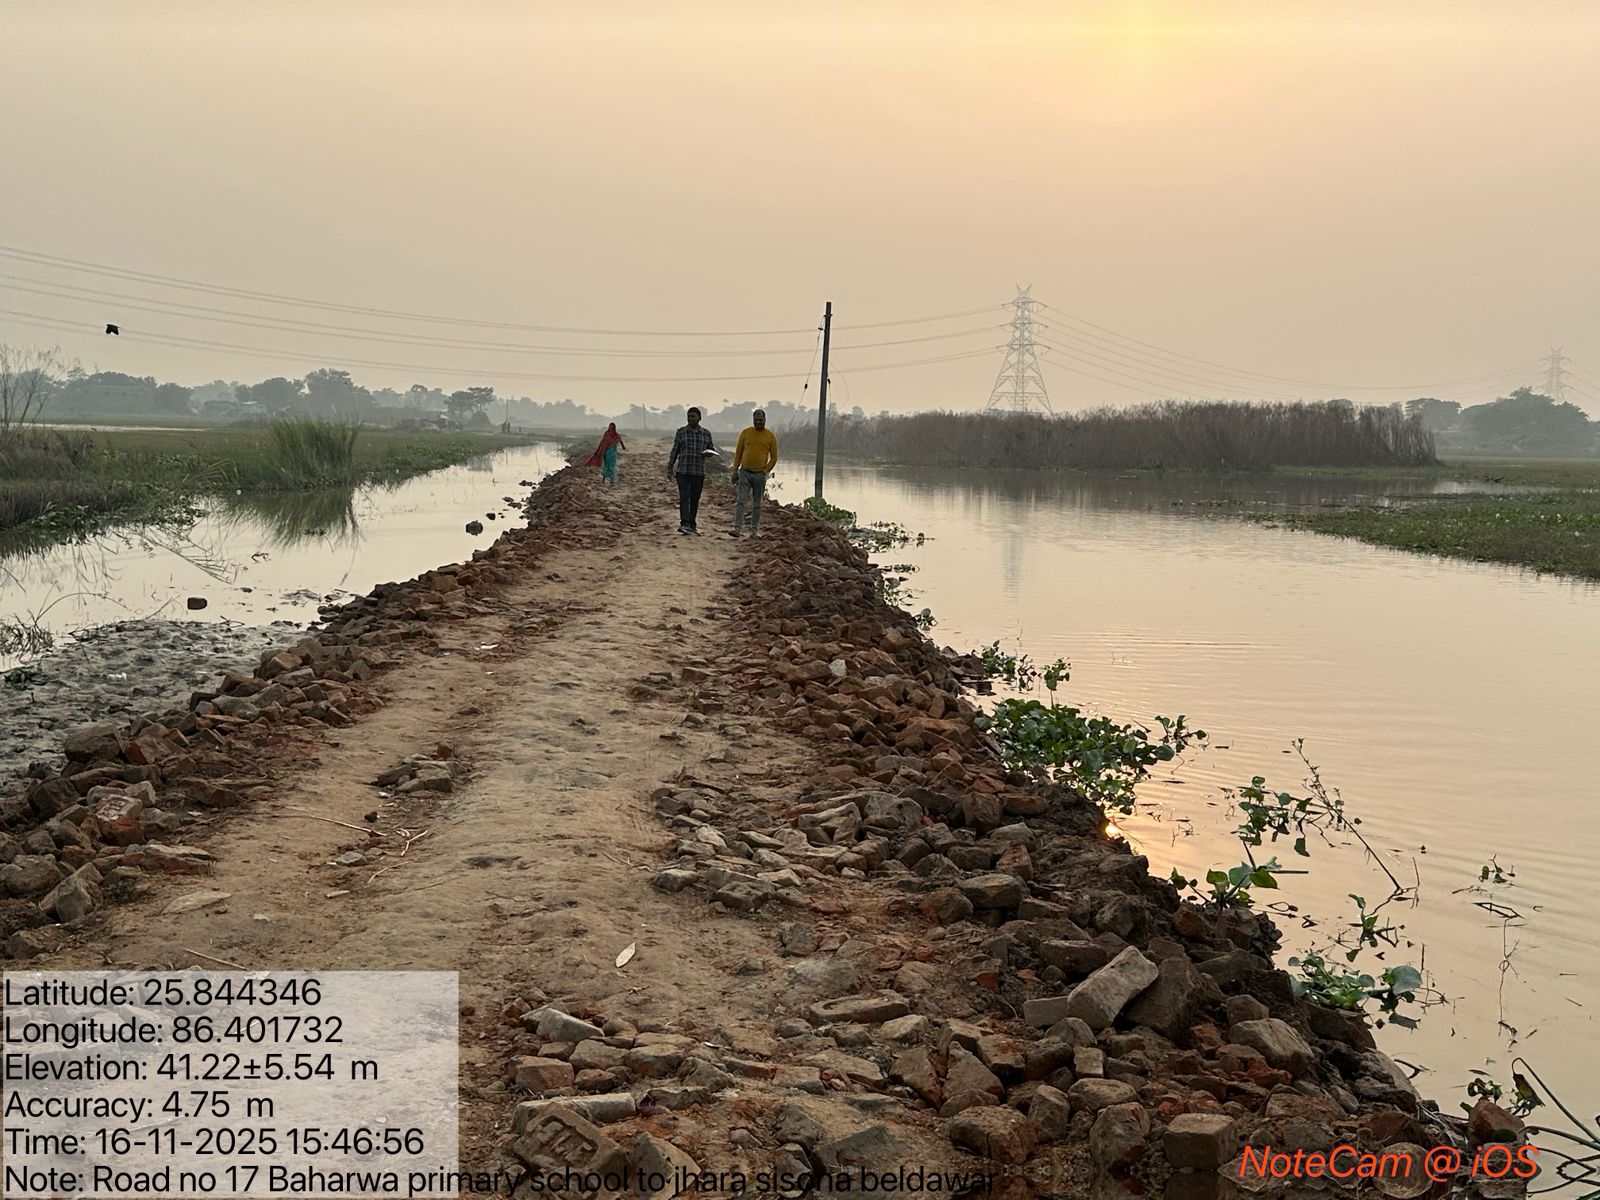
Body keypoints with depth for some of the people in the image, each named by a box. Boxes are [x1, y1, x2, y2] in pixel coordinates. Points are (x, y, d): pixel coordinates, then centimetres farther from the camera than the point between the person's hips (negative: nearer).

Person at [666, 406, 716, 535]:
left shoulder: (706, 434, 7)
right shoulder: (681, 432, 3)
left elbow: (712, 449, 15)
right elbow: (674, 451, 6)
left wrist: (709, 452, -10)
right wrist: (670, 469, 5)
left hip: (699, 473, 2)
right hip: (683, 471, -2)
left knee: (695, 500, 6)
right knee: (684, 498, -13)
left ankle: (691, 525, 14)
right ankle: (684, 524, -22)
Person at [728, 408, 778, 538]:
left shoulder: (771, 436, 2)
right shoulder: (746, 433, 3)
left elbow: (774, 458, 5)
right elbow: (738, 453, 7)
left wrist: (765, 472, -5)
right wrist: (735, 471, 1)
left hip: (760, 475, 0)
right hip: (744, 472, 0)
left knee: (757, 504, 8)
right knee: (740, 501, -10)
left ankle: (754, 530, 14)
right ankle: (736, 528, -16)